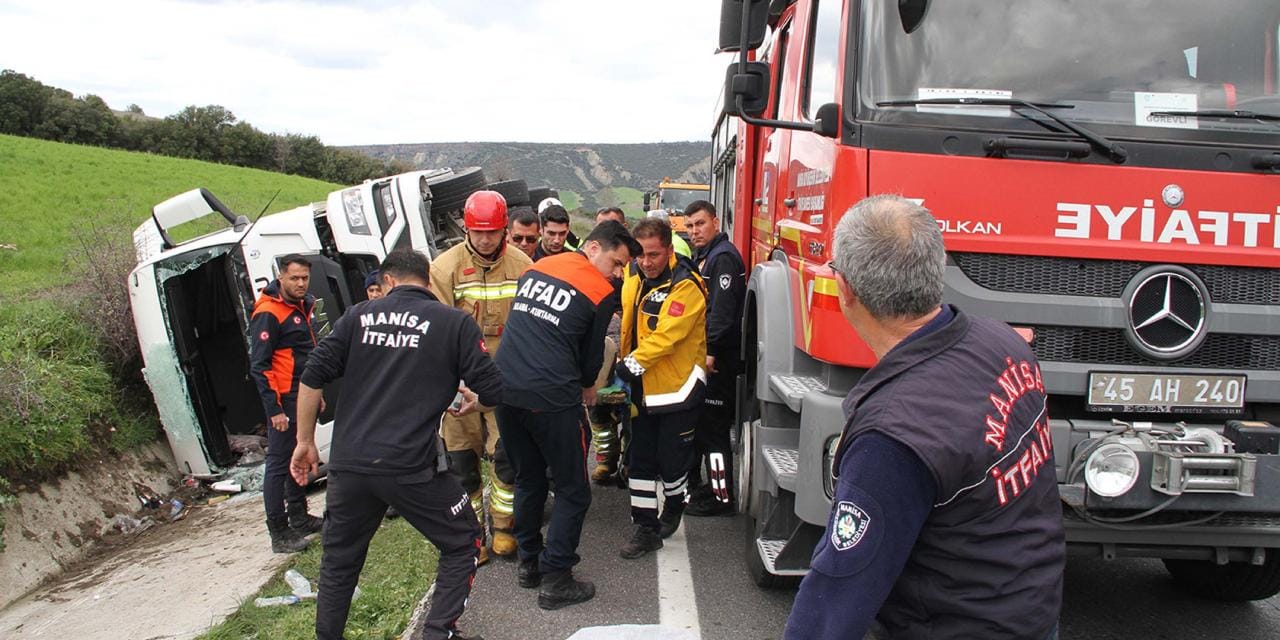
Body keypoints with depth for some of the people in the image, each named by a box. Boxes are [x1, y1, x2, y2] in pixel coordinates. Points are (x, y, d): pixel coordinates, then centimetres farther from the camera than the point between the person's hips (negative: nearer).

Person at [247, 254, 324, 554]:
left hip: (303, 397, 9)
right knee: (279, 464, -5)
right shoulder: (268, 313, -15)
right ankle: (279, 534, -2)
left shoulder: (301, 307, 13)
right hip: (284, 400, -9)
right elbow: (259, 366, -18)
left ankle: (299, 518, 28)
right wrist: (274, 409, -21)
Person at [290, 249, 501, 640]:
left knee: (339, 560, 24)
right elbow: (493, 392, -2)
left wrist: (305, 441, 15)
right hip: (412, 467, -3)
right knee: (463, 545, 17)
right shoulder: (454, 323, 0)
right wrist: (473, 401, 21)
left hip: (348, 465, 4)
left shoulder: (360, 316, 8)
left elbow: (312, 378, 5)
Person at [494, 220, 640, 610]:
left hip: (505, 388, 7)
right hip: (551, 398, -6)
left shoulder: (536, 268, 15)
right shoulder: (601, 292, -2)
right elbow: (592, 352, 8)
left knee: (527, 479, 23)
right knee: (572, 490, 8)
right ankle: (555, 581, 10)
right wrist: (587, 386, 30)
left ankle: (529, 563, 33)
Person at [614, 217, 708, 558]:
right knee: (640, 460, 9)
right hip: (643, 386, 6)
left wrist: (634, 363, -32)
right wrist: (624, 361, 7)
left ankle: (673, 507, 36)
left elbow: (665, 336, -28)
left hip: (676, 386, -6)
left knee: (671, 460, 7)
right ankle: (646, 529, 19)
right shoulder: (632, 273, 1)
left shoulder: (686, 286, -20)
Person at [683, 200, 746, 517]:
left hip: (718, 359, -10)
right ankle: (693, 486, 30)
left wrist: (710, 351, -25)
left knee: (713, 428, -5)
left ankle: (721, 497, 3)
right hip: (703, 355, 10)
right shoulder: (704, 256, 18)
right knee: (696, 422, 18)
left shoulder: (723, 257, -14)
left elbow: (721, 310, -23)